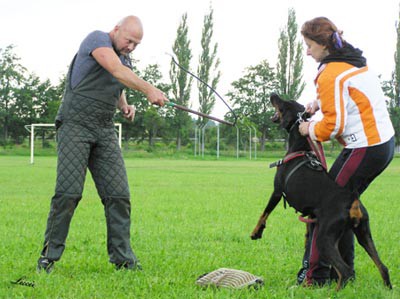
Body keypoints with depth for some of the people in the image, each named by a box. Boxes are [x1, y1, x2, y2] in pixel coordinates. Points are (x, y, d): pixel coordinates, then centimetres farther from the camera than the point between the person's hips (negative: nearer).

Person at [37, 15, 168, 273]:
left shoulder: (126, 58, 18)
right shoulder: (97, 39, -6)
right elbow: (116, 70, -24)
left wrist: (125, 106, 12)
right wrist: (148, 89, -34)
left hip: (105, 131, 7)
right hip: (75, 124, -7)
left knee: (118, 194, -3)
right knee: (68, 192, -13)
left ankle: (122, 257, 1)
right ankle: (50, 255, -3)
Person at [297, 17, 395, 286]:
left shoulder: (330, 75, -16)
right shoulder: (356, 61, 12)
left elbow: (334, 124, -18)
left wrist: (310, 130, 0)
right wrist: (320, 103, 13)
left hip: (364, 150, -10)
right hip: (385, 142, 10)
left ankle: (315, 276, -4)